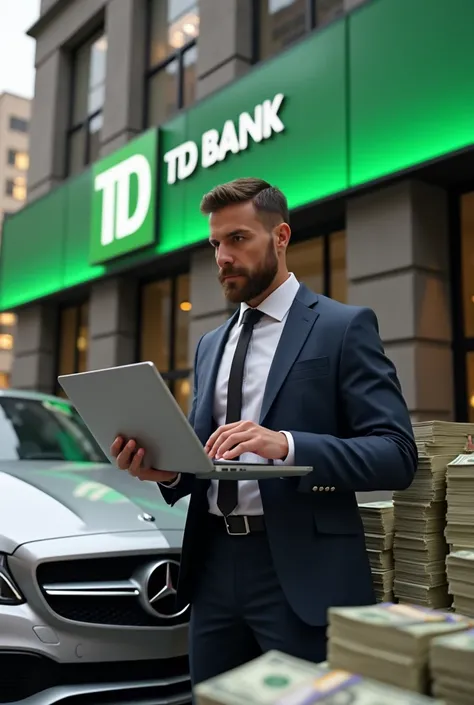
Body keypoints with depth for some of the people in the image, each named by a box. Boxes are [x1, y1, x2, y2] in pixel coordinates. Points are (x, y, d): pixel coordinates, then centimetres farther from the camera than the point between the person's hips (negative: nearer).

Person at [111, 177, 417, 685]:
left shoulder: (344, 326, -4)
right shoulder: (210, 345, 15)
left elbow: (397, 455, -12)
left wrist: (285, 444, -27)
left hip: (301, 572, -5)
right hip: (214, 567, 6)